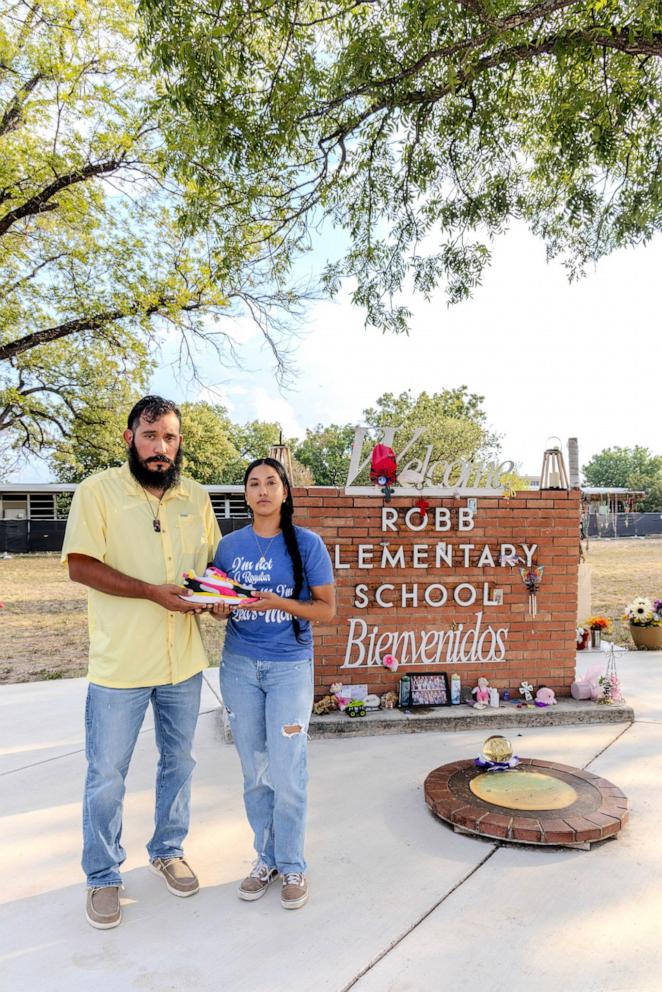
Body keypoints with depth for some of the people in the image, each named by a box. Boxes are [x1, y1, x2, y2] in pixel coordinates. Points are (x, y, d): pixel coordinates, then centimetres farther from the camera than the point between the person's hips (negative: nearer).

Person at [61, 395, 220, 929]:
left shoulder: (196, 497, 5)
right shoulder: (98, 490, -8)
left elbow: (214, 560, 15)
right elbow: (80, 565, -14)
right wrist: (152, 592, -23)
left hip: (184, 661, 4)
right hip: (119, 663, -4)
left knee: (179, 764, 20)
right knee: (106, 777, 10)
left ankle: (168, 850, 43)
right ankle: (103, 877, 32)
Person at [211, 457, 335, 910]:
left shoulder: (307, 544, -6)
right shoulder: (230, 545, 4)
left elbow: (327, 610, -6)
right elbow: (219, 606, 12)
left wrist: (278, 602, -20)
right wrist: (220, 607, -12)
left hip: (289, 667, -3)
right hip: (239, 666, 3)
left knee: (287, 774, 0)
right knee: (255, 772, 11)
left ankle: (292, 865, 21)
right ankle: (266, 857, 29)